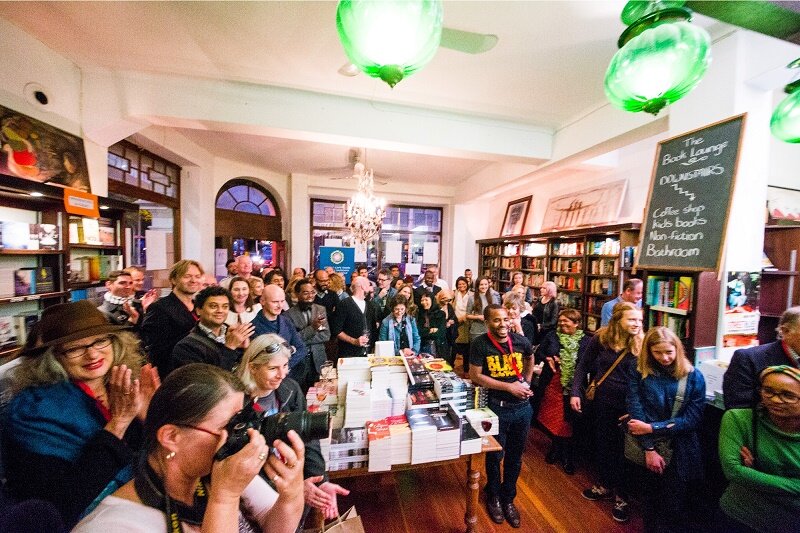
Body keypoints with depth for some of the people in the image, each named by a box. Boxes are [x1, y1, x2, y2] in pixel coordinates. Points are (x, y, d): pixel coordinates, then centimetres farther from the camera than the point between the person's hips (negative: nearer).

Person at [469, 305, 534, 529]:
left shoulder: (520, 340, -6)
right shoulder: (480, 344, -17)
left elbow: (530, 359, 17)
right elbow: (475, 376, -17)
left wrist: (526, 383, 8)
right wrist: (509, 386, -18)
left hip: (522, 407, 3)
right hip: (496, 408, -3)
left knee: (515, 457, 18)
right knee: (495, 456, 15)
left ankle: (508, 498, 42)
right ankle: (493, 497, 42)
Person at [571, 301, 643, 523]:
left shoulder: (640, 344, -11)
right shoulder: (600, 338, -9)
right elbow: (583, 365, -2)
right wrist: (575, 392, -7)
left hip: (628, 404, -1)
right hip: (602, 400, 1)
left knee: (623, 448, 12)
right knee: (603, 443, 17)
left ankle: (621, 495, 34)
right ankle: (605, 485, 40)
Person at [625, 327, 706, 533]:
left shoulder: (694, 376, -6)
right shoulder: (638, 371, -7)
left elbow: (692, 419, -9)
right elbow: (635, 411, -10)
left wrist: (652, 428, -17)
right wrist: (649, 448, -15)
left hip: (680, 454, 0)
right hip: (648, 450, 1)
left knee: (674, 511, 11)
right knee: (650, 504, 19)